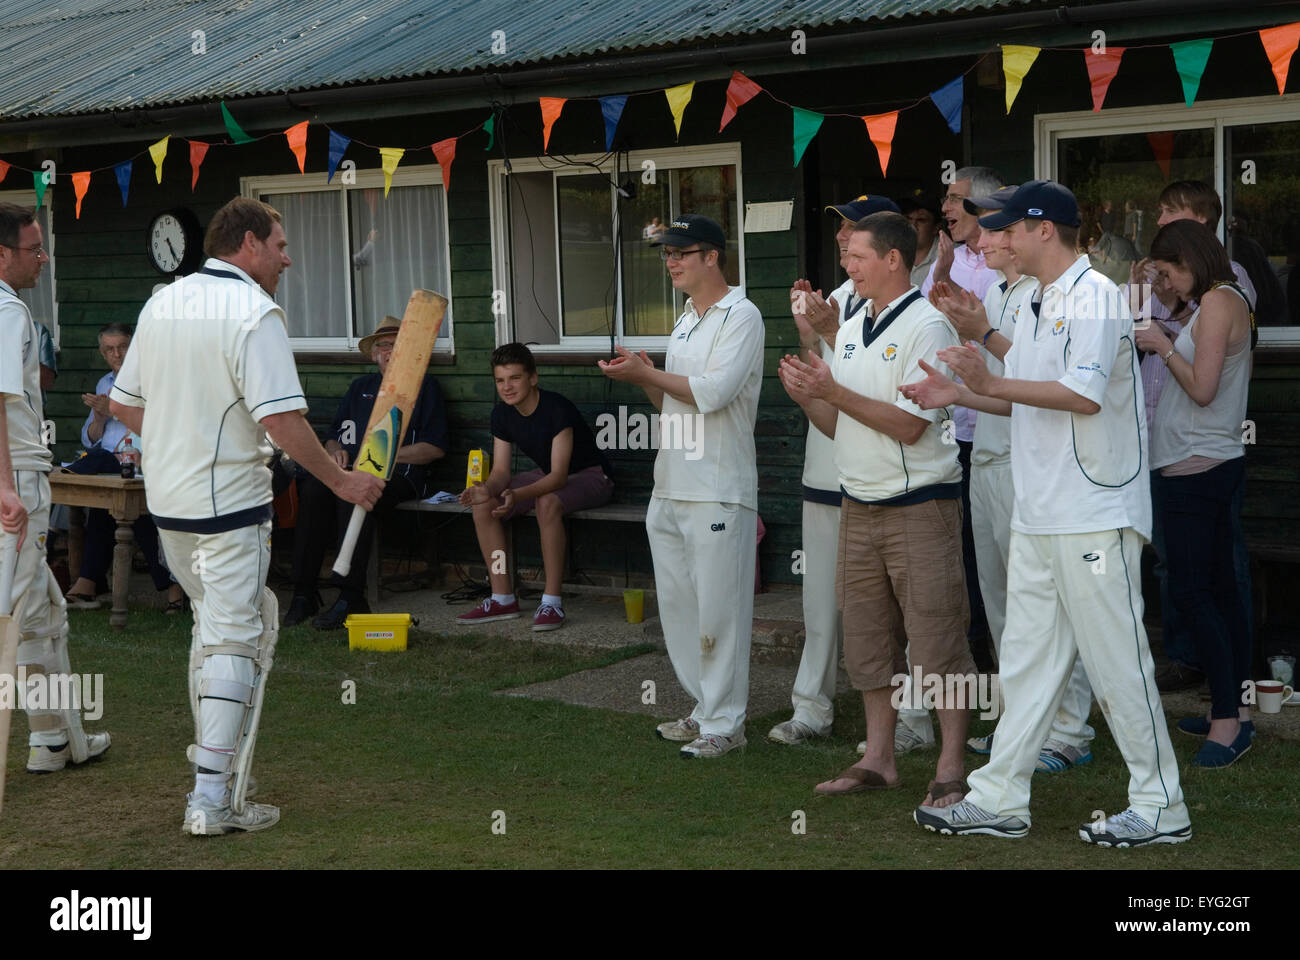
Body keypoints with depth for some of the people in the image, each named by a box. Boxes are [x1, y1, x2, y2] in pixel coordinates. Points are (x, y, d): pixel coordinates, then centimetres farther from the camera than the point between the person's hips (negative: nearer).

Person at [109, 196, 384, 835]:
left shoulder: (161, 303, 9)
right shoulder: (254, 312, -15)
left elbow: (122, 404, 14)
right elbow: (282, 421, -22)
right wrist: (341, 481, -11)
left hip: (166, 500, 8)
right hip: (229, 505, -8)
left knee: (212, 620, 24)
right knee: (236, 639, -4)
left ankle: (212, 749, 35)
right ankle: (214, 798, -5)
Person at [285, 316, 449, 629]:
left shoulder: (424, 386, 13)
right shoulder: (360, 387, 28)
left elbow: (435, 448, 2)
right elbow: (332, 436, 26)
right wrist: (336, 451, 1)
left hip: (398, 476, -4)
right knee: (312, 488, -30)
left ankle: (351, 597, -39)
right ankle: (304, 593, -29)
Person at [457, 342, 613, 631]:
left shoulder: (557, 408, -27)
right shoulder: (502, 415, -5)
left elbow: (559, 476, -33)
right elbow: (501, 472, -6)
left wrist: (517, 495, -50)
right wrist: (486, 489, -31)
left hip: (589, 475, -7)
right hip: (546, 475, 7)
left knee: (547, 502, -39)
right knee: (483, 504, -13)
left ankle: (552, 602, -32)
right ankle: (503, 599, -8)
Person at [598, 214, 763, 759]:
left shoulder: (741, 316, -9)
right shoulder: (684, 322, 19)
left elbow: (712, 392, -20)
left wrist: (647, 374, -11)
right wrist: (644, 379, 3)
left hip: (718, 493, -9)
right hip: (670, 488, 9)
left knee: (718, 611, -5)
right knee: (677, 606, 13)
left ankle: (724, 723, 2)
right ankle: (704, 709, 23)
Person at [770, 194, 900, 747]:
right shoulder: (839, 297, 14)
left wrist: (830, 332, -20)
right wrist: (806, 327, 8)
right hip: (824, 470, 8)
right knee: (822, 597, 13)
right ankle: (813, 706, 22)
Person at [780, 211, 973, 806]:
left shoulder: (926, 326, -11)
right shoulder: (851, 331, 14)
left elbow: (908, 424, -18)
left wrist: (833, 391, -18)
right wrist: (806, 397, -2)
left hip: (919, 507, -8)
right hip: (859, 507, 8)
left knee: (936, 641, -3)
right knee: (867, 640, 12)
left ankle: (951, 768, 4)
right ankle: (878, 760, 22)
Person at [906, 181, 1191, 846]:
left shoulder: (1095, 297, -12)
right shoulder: (1044, 304, 17)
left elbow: (1084, 394, -23)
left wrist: (990, 382, -22)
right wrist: (960, 394, 11)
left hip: (1094, 519, -9)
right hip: (1040, 516, 10)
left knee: (1117, 663, -3)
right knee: (1026, 660, 11)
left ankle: (1161, 808, 8)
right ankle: (1001, 799, 17)